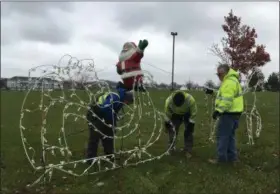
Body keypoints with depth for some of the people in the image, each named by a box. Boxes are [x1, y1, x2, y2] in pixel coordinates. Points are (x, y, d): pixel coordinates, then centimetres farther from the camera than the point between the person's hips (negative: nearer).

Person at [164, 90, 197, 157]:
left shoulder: (190, 100, -39)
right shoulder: (169, 100, -33)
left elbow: (193, 113, -23)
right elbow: (167, 113, -14)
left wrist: (191, 123, -22)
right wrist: (167, 122, -7)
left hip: (187, 114, -2)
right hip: (175, 114, 2)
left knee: (188, 132, -7)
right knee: (172, 130, 0)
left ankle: (188, 150, 4)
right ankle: (171, 147, 17)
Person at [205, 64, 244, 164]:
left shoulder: (229, 82, -18)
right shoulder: (231, 80, 16)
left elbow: (227, 99, -27)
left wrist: (218, 110, -29)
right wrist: (213, 92, 19)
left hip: (229, 113, -11)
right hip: (233, 113, 11)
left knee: (222, 135, -3)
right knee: (229, 135, 16)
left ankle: (221, 158, 3)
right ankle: (231, 156, 22)